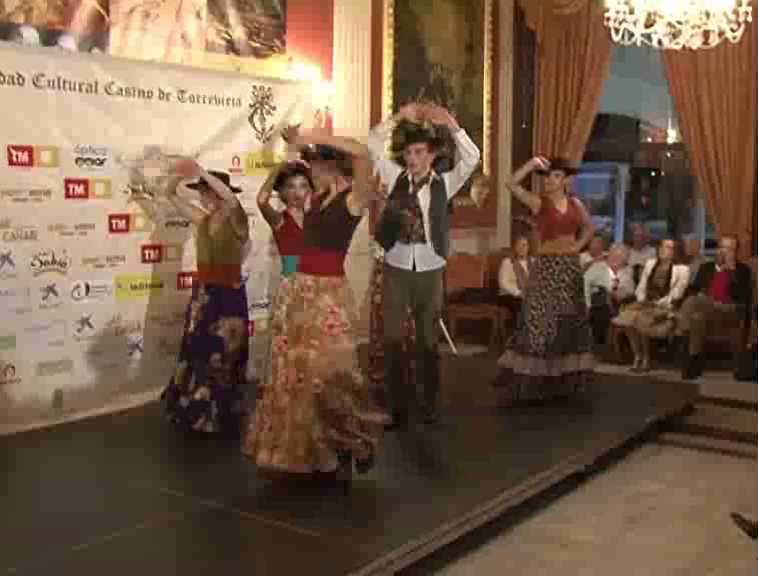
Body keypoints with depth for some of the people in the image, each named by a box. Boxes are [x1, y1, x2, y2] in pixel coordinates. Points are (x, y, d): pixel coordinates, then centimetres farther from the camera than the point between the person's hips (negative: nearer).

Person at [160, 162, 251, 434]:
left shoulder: (236, 220, -12)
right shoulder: (202, 219, 6)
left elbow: (232, 199, -34)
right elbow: (171, 194, 10)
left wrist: (201, 171, -35)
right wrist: (179, 173, -10)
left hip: (228, 295, -6)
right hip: (202, 293, 6)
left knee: (222, 356, 6)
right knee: (197, 353, 14)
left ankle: (221, 417, 21)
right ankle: (199, 412, 30)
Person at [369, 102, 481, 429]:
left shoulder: (444, 184, 1)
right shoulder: (395, 178, 2)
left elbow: (472, 158, -11)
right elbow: (372, 144, -3)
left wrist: (450, 123, -17)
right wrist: (399, 116, -10)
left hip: (430, 271, 0)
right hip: (396, 270, 0)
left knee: (429, 340, 11)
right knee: (392, 339, 3)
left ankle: (429, 405, 24)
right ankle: (397, 407, 14)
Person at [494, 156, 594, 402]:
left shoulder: (575, 203, 7)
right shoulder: (538, 202, -6)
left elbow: (588, 227, 23)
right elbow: (512, 184, -21)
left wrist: (579, 245, 8)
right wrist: (532, 164, -26)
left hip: (571, 267, 5)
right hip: (546, 266, -5)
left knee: (569, 323, 11)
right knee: (541, 323, -7)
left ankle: (564, 379, 24)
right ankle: (534, 382, 0)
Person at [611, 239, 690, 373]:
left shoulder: (682, 269, -1)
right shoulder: (650, 264, 17)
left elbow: (676, 294, -9)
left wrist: (657, 304, -17)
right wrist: (642, 301, -3)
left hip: (664, 306, -5)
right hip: (645, 303, 5)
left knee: (640, 319, -32)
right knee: (627, 316, -27)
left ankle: (646, 358, -14)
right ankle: (637, 356, -17)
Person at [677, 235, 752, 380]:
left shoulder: (742, 270, 12)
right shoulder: (706, 267, 25)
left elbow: (744, 297, -3)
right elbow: (693, 289, 18)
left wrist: (732, 269, -6)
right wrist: (697, 300, -7)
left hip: (730, 309, -3)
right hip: (705, 308, 3)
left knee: (693, 302, -33)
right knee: (698, 316, -36)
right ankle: (693, 363, -36)